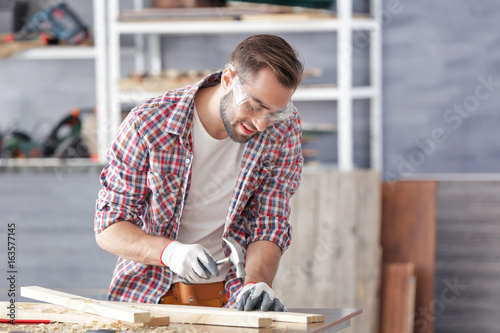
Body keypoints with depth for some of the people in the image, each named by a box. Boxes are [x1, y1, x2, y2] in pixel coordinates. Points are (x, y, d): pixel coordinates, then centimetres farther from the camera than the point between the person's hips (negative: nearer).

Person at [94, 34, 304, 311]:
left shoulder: (284, 128, -6)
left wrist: (257, 283, -22)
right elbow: (108, 228, -10)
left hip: (229, 298, 2)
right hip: (150, 295, -2)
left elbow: (269, 227, -3)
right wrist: (169, 251, -27)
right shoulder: (147, 124, -13)